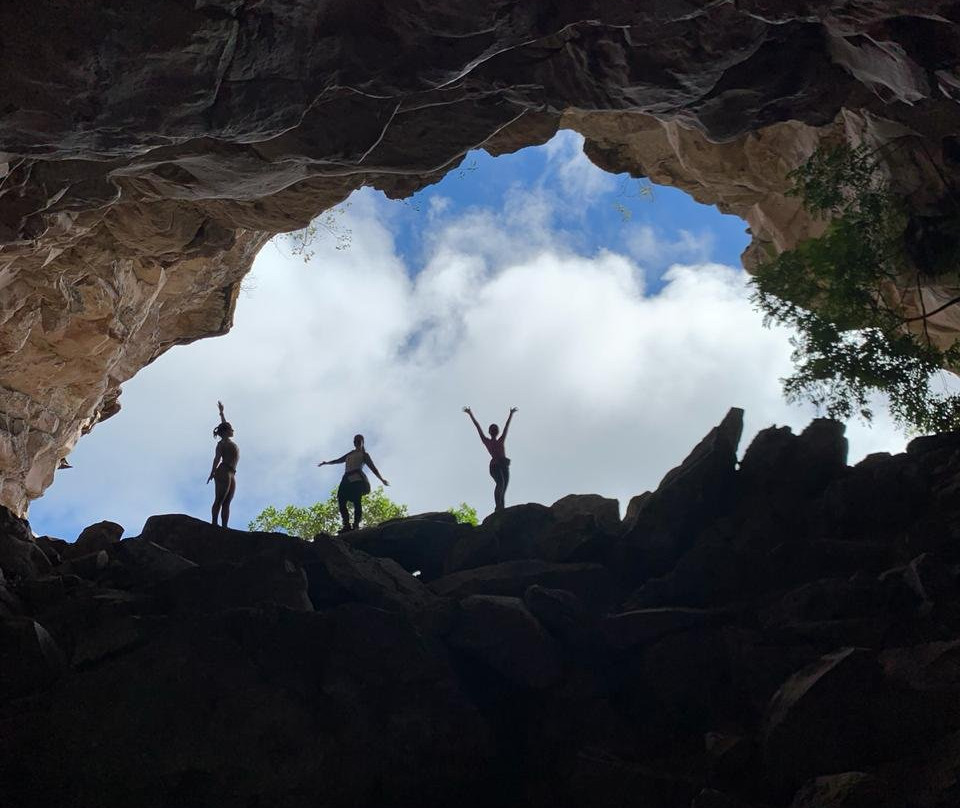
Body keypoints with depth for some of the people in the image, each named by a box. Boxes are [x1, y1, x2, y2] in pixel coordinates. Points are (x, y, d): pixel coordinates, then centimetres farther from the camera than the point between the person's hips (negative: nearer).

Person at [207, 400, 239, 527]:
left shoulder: (228, 442, 24)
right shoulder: (222, 443, 2)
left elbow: (224, 424, 39)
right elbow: (217, 457, -10)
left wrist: (221, 412, 49)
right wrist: (213, 472, -21)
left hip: (231, 474, 8)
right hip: (224, 472, -8)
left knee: (227, 503, -2)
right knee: (219, 500, -14)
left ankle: (224, 527, -9)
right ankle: (214, 524, -21)